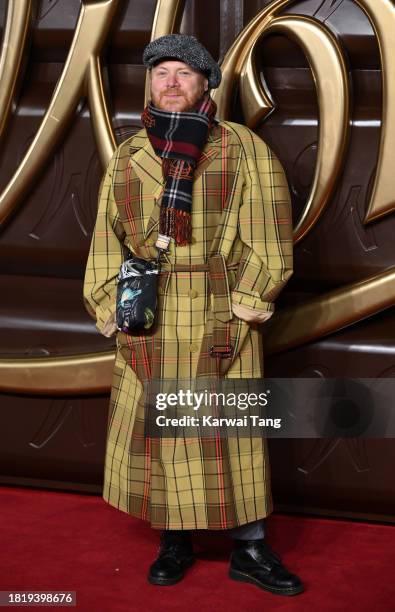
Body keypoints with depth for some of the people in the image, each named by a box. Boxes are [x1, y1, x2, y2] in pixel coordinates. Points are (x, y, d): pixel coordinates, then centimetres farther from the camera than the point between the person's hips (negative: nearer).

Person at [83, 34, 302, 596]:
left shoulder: (243, 149, 3)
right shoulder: (126, 160, 12)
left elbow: (267, 240, -3)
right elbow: (106, 246, 12)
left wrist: (239, 316, -9)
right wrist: (113, 318, 2)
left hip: (221, 321, -3)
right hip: (147, 328, 3)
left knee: (229, 434, 0)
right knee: (155, 429, 6)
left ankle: (249, 550, 10)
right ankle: (174, 543, 20)